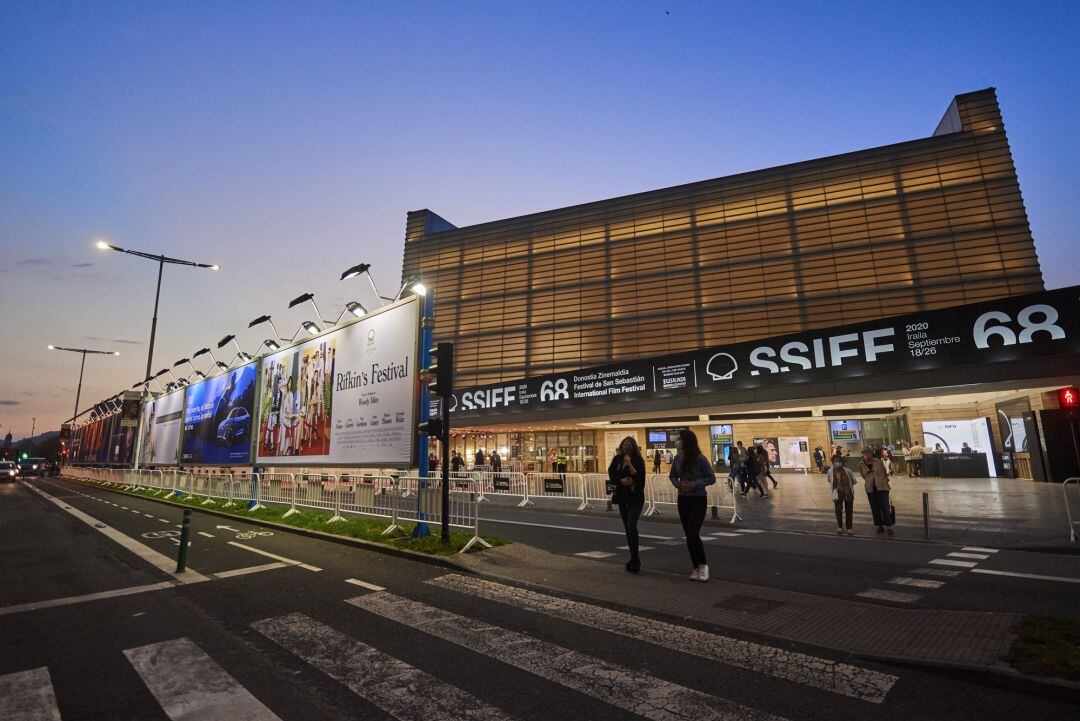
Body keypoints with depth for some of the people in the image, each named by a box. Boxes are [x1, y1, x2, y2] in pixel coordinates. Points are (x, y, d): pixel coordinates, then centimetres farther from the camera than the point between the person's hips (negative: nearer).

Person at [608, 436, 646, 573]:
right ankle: (634, 557, 21)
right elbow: (611, 475, 0)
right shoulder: (617, 459, 5)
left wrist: (629, 464, -20)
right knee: (627, 527, 10)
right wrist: (622, 481, -14)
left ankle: (635, 559, -7)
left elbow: (639, 477, -15)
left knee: (632, 526, -17)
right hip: (622, 497, 5)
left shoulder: (638, 460, -5)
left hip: (635, 497, -5)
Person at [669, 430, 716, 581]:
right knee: (689, 535, 9)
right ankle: (696, 568, 21)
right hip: (683, 499, 5)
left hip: (699, 500, -5)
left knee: (692, 534, -13)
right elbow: (672, 476, 11)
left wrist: (695, 484, -21)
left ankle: (702, 565, 7)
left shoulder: (700, 458, -14)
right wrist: (679, 484, -10)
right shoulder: (678, 458, 1)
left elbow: (711, 478, -10)